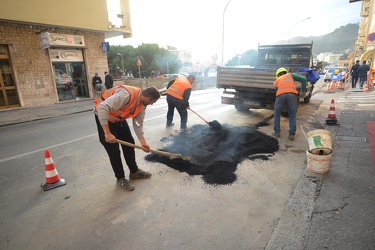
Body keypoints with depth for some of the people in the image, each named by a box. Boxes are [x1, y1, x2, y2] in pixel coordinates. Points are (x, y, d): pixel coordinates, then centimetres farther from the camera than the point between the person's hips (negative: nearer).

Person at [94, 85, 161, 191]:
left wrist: (143, 142, -8)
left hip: (119, 118, 8)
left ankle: (134, 171, 25)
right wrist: (107, 133, -41)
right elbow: (102, 108, -42)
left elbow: (138, 124, -2)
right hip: (103, 117, -7)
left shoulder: (143, 104, -9)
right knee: (113, 149, -4)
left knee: (129, 143, 8)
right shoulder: (126, 94, -37)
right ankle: (120, 178, 13)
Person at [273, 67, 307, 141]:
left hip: (280, 95, 0)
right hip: (292, 95, 0)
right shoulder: (291, 75, 29)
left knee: (277, 114, 19)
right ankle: (291, 134, 9)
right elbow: (303, 79, 19)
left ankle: (277, 132, 20)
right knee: (292, 116, 13)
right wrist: (303, 91, 25)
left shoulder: (276, 81, 33)